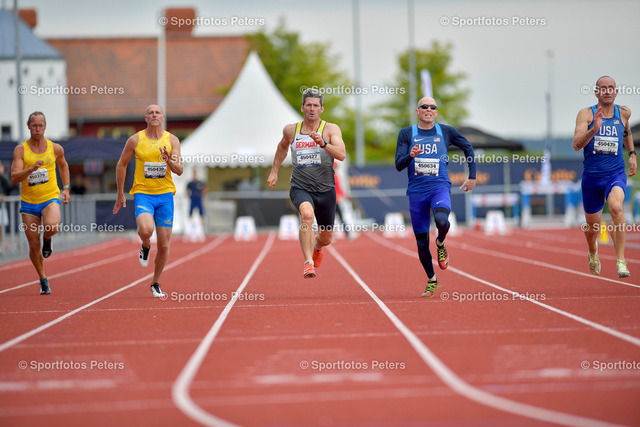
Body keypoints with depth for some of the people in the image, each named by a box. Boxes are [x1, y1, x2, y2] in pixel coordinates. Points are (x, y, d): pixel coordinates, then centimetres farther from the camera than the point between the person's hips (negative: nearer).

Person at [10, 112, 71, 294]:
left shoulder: (55, 149, 0)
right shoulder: (20, 150, -5)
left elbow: (63, 165, 22)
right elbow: (14, 177, -15)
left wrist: (66, 188, 14)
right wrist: (32, 168, -31)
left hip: (50, 198, 0)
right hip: (29, 202, 1)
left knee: (52, 226, -33)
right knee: (33, 246, 3)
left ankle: (47, 239, 4)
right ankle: (43, 281, 23)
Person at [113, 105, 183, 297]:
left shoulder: (172, 140, 2)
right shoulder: (135, 140, -1)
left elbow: (179, 171, -3)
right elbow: (121, 165, 9)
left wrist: (169, 160, -25)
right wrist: (120, 195, 10)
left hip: (165, 195, 2)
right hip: (143, 194, -2)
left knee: (164, 245, 1)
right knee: (146, 229, -31)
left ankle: (155, 284, 21)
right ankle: (145, 246, 6)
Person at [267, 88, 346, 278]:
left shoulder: (331, 129, -3)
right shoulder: (290, 130, 5)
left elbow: (341, 155, -18)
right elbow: (283, 147, 27)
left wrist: (323, 143, -33)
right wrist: (274, 172, 26)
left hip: (325, 189, 1)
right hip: (300, 188, 0)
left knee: (326, 238, 12)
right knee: (307, 214, -35)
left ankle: (317, 247, 51)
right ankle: (308, 262, -32)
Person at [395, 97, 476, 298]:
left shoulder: (446, 132, 5)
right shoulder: (407, 134, 4)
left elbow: (467, 147, 20)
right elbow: (398, 165, -2)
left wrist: (472, 176, 16)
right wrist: (411, 156, -23)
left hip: (440, 187, -1)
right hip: (416, 191, 1)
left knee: (441, 220, -33)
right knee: (421, 243, 3)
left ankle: (441, 244, 1)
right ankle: (431, 280, 24)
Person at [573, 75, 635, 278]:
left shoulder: (624, 113, 4)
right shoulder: (586, 114, -5)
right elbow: (576, 145, -17)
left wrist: (632, 155, 20)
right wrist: (594, 129, -31)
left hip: (616, 174, 0)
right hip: (591, 176, 0)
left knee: (616, 206, -32)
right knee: (592, 228, 12)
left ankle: (620, 260, -28)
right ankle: (592, 252, 48)